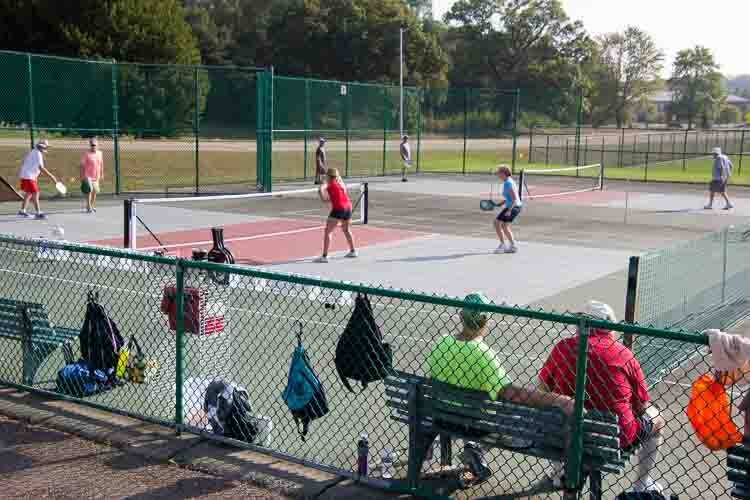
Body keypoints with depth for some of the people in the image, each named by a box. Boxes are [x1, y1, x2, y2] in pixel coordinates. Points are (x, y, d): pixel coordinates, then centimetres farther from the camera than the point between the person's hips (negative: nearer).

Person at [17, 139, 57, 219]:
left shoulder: (34, 152, 13)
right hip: (28, 176, -11)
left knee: (29, 193, 21)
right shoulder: (38, 154, -18)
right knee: (35, 193, -12)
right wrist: (51, 176, -28)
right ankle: (38, 213, -15)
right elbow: (41, 168, -26)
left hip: (25, 175, 11)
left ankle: (22, 211, 30)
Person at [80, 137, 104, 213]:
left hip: (96, 177, 6)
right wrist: (82, 177, -15)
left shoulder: (99, 153, 6)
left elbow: (101, 164, 18)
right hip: (88, 176, -6)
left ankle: (92, 206, 28)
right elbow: (82, 166, -12)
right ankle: (89, 207, -2)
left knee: (95, 192, 13)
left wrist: (102, 174, 18)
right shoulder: (86, 154, -12)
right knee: (89, 191, -9)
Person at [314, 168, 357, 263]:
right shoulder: (341, 183, 17)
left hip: (338, 209, -7)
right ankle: (353, 251, 43)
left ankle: (324, 256, -12)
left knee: (327, 231, -4)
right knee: (347, 230, 28)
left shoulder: (329, 184, -1)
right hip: (348, 207, 7)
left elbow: (320, 189, -19)